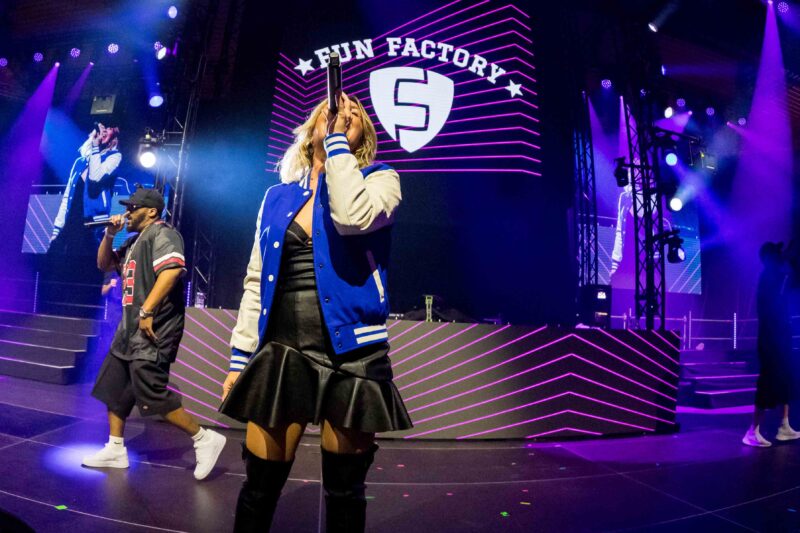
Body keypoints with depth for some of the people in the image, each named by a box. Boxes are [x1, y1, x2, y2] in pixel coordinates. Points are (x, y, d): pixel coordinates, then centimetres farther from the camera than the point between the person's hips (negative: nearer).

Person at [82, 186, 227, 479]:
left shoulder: (162, 233, -10)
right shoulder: (135, 241, 21)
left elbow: (172, 270, -27)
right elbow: (104, 264, 28)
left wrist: (147, 311, -29)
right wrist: (110, 234, 11)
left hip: (152, 330, -10)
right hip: (130, 329, 10)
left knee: (152, 397, -12)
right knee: (113, 389, 15)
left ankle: (205, 439, -2)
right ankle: (115, 450, 27)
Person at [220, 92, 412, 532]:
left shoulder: (380, 179, 4)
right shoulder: (278, 197, 12)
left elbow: (353, 217, -21)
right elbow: (255, 283, 13)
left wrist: (337, 138, -9)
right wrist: (239, 357, 9)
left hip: (351, 356, -2)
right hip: (281, 354, 3)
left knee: (344, 490, 10)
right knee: (261, 484, 7)